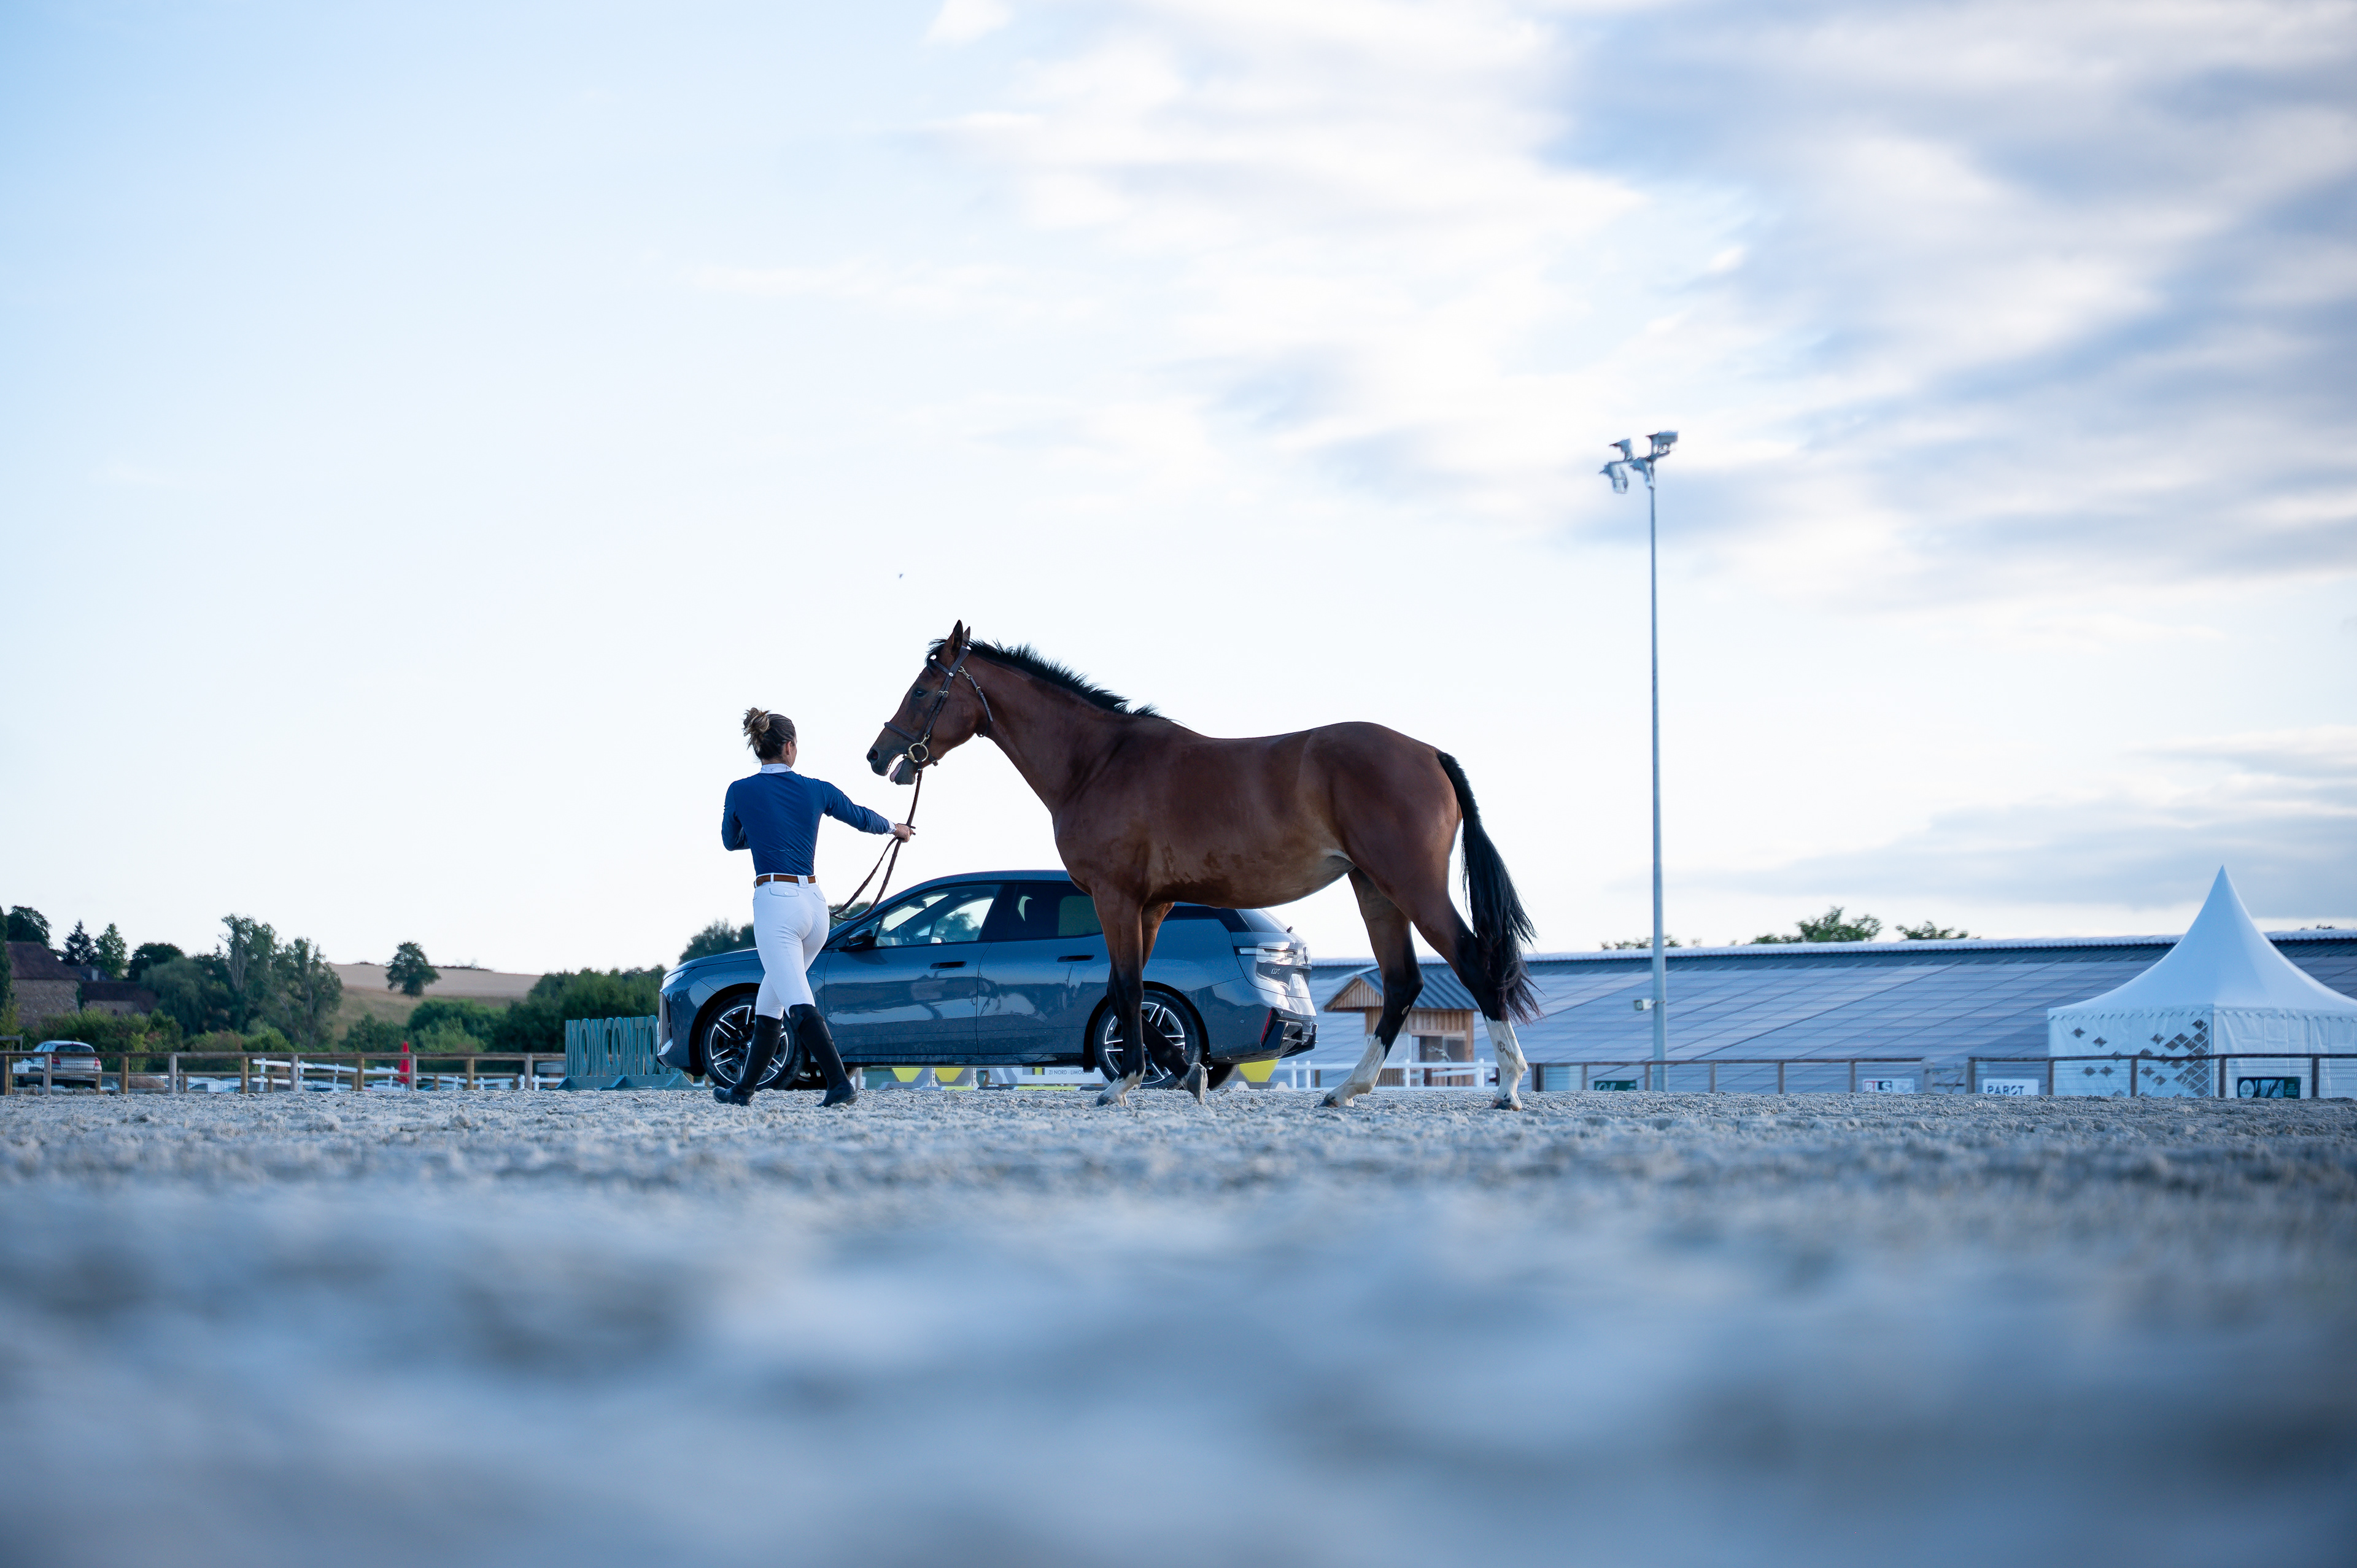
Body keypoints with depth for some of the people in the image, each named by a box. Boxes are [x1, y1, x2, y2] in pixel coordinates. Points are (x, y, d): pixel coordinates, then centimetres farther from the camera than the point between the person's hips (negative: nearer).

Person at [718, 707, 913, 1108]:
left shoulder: (741, 792, 0)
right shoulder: (817, 790, 7)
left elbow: (731, 841, 18)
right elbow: (862, 818, 23)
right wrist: (895, 828, 43)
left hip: (775, 901, -5)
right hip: (814, 901, 5)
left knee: (799, 1003, -14)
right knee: (770, 998, 18)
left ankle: (840, 1082, -30)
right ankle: (744, 1089, 25)